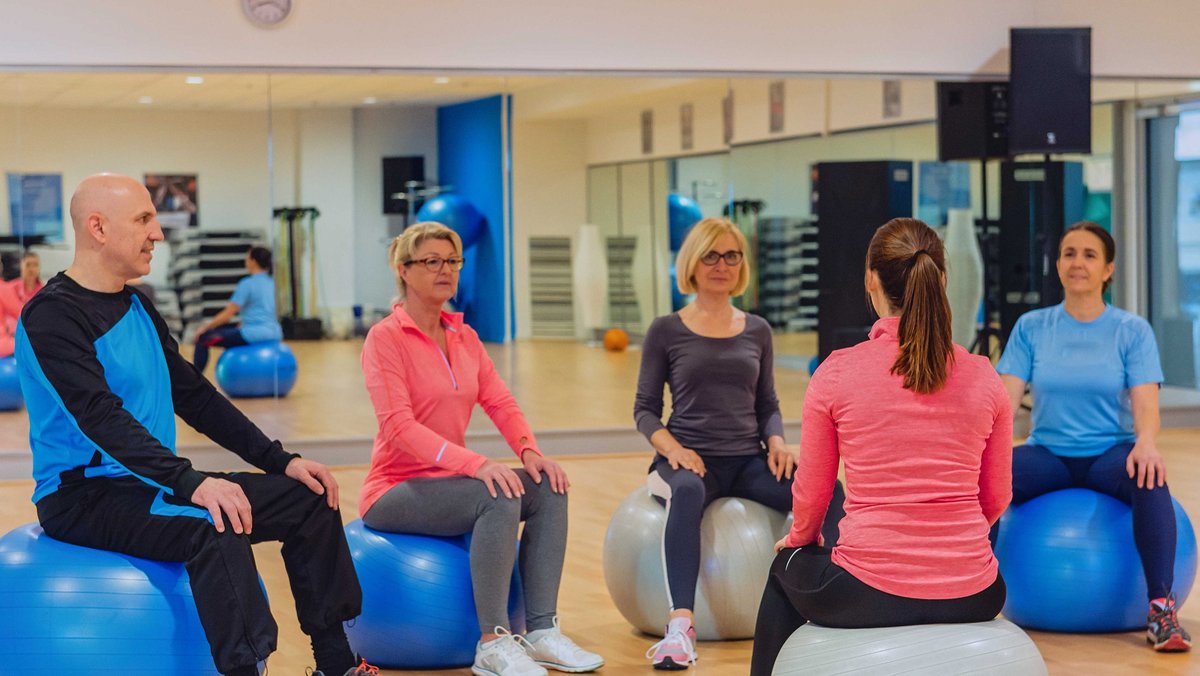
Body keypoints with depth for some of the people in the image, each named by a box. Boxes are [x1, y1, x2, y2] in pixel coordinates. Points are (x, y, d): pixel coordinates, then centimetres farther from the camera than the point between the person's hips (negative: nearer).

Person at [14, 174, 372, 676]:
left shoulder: (137, 307, 13)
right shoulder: (52, 316, -14)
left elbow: (194, 397, 15)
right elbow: (100, 415, -26)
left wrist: (280, 461, 5)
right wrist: (189, 482, -37)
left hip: (148, 484, 9)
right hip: (82, 494, -9)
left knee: (308, 498, 2)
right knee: (215, 525, -35)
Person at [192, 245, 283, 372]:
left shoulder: (247, 284, -10)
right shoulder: (272, 283, 13)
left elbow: (228, 313, -10)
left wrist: (206, 327, 1)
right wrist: (242, 324, 27)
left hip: (254, 334, -8)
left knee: (203, 338, 2)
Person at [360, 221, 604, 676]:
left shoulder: (463, 336, 10)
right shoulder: (385, 337, -13)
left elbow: (500, 403, 3)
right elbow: (400, 426, -23)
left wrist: (528, 449, -18)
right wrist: (476, 464, -33)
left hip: (449, 481, 7)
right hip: (394, 491, -7)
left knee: (547, 489, -15)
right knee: (500, 498, -31)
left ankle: (541, 632, -16)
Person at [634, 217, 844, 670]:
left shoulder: (756, 330, 15)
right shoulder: (666, 331, 6)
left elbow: (767, 403, 17)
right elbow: (645, 408, 5)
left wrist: (776, 442, -5)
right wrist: (671, 447, -15)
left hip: (748, 459, 3)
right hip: (691, 459, -3)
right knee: (687, 491, -42)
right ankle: (681, 626, -51)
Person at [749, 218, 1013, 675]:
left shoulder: (837, 373, -8)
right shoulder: (984, 377, -1)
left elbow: (812, 491, 2)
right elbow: (996, 499, 8)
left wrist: (799, 538, 25)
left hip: (869, 596, -2)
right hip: (970, 599, 2)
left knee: (787, 569, 33)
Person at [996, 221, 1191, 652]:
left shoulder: (1132, 331, -1)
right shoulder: (1031, 328, 4)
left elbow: (1145, 402, -13)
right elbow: (1005, 397, -6)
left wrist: (1146, 444, -37)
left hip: (1110, 453, -1)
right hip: (1048, 453, 2)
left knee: (1150, 478, -38)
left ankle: (1161, 610, -36)